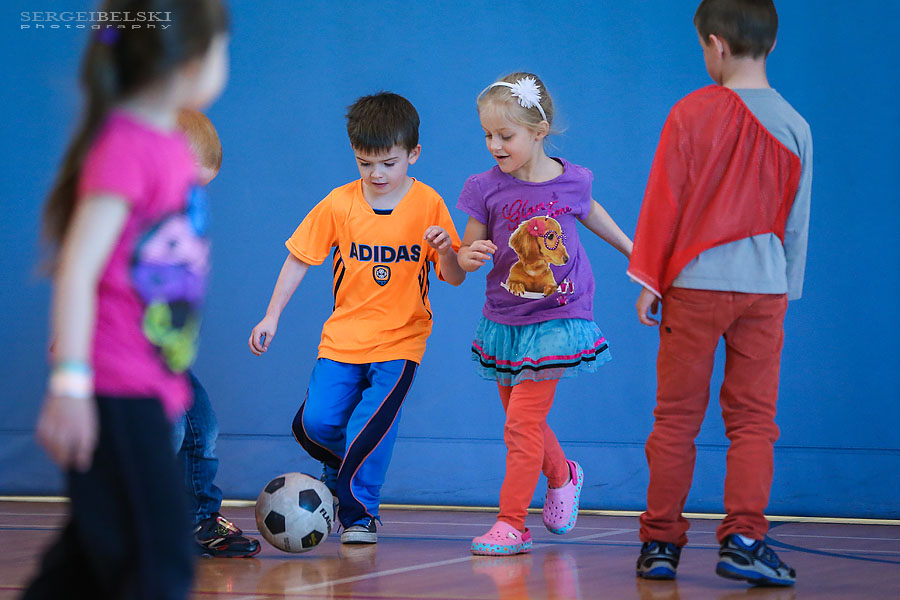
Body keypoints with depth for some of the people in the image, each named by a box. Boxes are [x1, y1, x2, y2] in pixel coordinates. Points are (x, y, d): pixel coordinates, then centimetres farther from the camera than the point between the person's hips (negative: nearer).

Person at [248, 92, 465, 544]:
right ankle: (346, 471, 24)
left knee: (368, 430, -14)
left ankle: (359, 512, 5)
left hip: (400, 339, -2)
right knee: (316, 423, -8)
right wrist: (272, 316, -1)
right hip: (344, 334, 2)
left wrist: (446, 251, -26)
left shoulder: (428, 205, -6)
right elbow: (299, 259, 4)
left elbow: (454, 278, -4)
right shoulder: (339, 204, -4)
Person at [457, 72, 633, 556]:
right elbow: (466, 253, -2)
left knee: (522, 421, -11)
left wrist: (632, 249, 30)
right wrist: (469, 256, -27)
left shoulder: (571, 181, -8)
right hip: (504, 322, 3)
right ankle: (562, 476, 44)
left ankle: (512, 524, -4)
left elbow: (589, 212, 16)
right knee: (522, 420, 15)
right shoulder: (487, 189, -9)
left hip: (557, 320, -3)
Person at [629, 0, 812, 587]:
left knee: (677, 417, 6)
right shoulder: (794, 126, 2)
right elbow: (796, 222, 8)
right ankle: (743, 539, -6)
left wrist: (648, 280, 5)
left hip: (695, 282, -1)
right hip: (766, 287, 1)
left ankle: (660, 543, 10)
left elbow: (663, 202, -3)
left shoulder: (692, 114, -5)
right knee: (754, 419, 4)